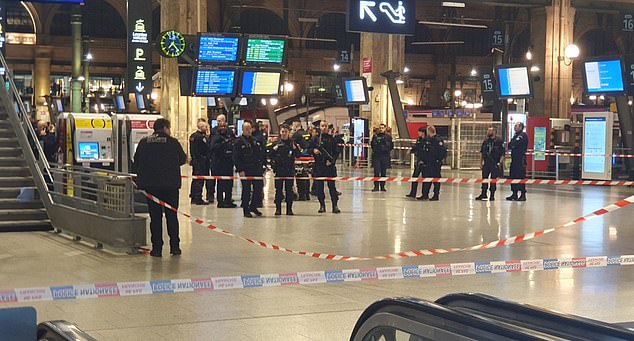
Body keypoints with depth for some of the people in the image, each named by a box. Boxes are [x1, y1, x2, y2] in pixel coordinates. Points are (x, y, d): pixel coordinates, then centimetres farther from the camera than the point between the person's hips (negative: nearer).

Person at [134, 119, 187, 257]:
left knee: (155, 216, 6)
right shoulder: (173, 142, -4)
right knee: (172, 215, 9)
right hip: (170, 185, -1)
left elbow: (136, 163, 7)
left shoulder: (144, 142, 3)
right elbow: (183, 159, 6)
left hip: (151, 185, 1)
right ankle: (175, 246, 10)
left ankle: (157, 247, 3)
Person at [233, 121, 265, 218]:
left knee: (259, 188, 4)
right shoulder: (239, 142, -4)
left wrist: (261, 167, 11)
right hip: (245, 170, -5)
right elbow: (236, 158, -9)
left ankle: (253, 207, 22)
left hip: (257, 169, 5)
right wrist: (240, 170, -15)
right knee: (246, 190, 0)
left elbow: (261, 155, 18)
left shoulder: (255, 141, 14)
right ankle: (246, 210, 8)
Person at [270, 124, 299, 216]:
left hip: (290, 170, 0)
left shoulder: (292, 143, 6)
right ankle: (278, 209, 6)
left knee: (289, 189, 2)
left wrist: (295, 149, -14)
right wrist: (274, 150, -11)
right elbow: (271, 156, 7)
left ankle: (289, 209, 7)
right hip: (279, 169, 0)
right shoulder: (276, 143, 6)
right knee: (278, 190, 1)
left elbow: (298, 155, 4)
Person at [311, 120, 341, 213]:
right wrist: (313, 151, -11)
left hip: (330, 165, -1)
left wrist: (331, 160, -9)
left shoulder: (331, 138, 5)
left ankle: (335, 205, 0)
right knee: (319, 187, 3)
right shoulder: (315, 138, 6)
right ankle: (322, 205, 13)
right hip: (318, 165, 1)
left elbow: (337, 152, 4)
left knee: (332, 185, -3)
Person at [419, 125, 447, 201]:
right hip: (427, 164, 7)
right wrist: (423, 159, 13)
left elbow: (444, 152, -12)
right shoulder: (425, 140, 11)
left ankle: (436, 196, 4)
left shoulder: (438, 141, -11)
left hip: (435, 164, -7)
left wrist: (439, 160, -13)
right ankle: (425, 195, 16)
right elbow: (423, 151, 21)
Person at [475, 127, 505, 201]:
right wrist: (481, 163, 11)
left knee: (493, 180, 1)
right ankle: (483, 194, 12)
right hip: (486, 163, 5)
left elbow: (502, 154, -6)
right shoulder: (485, 141, 11)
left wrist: (500, 162, -15)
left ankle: (492, 195, 9)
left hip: (495, 164, -4)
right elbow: (482, 153, 16)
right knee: (484, 178, 4)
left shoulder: (499, 141, -4)